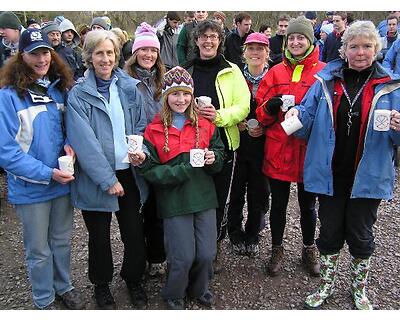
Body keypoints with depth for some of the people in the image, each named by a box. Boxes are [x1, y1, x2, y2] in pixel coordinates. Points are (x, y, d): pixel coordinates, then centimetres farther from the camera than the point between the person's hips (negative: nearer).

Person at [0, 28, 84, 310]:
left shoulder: (59, 89, 0)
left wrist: (69, 144, -10)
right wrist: (48, 173, -21)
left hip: (63, 182, 4)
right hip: (31, 188, -4)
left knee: (62, 240, 21)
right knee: (39, 250, 13)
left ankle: (64, 286, 44)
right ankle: (44, 300, 36)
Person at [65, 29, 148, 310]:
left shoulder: (130, 87, 4)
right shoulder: (78, 95, -7)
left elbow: (142, 124, 7)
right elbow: (84, 141, -15)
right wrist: (108, 180, -19)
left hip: (128, 173, 3)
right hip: (95, 179, -2)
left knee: (135, 232, 12)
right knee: (99, 237, 14)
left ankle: (134, 279, 38)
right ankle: (102, 285, 38)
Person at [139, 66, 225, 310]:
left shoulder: (205, 124, 6)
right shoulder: (154, 130, -3)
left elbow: (220, 151, 14)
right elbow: (149, 171, -6)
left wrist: (213, 158, -10)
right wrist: (184, 169, -16)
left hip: (204, 197, 3)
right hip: (174, 200, -3)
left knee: (207, 253, 4)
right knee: (183, 257, -1)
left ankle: (199, 289, 37)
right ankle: (173, 295, 31)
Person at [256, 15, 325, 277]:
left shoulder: (323, 72, -1)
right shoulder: (276, 72, 6)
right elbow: (261, 114, 5)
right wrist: (270, 107, -17)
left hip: (310, 150, -1)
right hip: (278, 149, 1)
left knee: (308, 204, 15)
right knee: (278, 203, 13)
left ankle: (309, 249, 37)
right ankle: (277, 250, 32)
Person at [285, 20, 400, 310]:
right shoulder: (326, 81, 3)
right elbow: (308, 119, 4)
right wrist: (296, 113, -18)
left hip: (367, 176, -1)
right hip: (330, 174, 1)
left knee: (361, 235, 13)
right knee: (330, 232, 14)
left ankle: (359, 289, 37)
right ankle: (327, 285, 36)